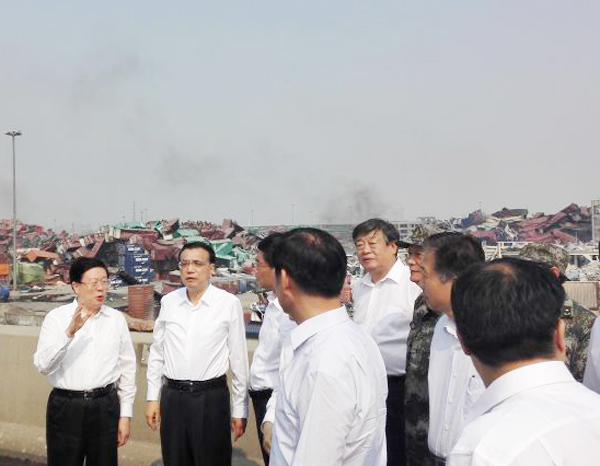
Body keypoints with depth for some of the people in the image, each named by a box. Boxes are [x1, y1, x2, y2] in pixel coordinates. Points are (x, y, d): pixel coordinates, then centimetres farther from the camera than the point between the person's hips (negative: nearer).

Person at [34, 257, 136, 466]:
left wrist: (126, 413, 5)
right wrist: (70, 332, -27)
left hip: (105, 407, 2)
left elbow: (127, 368, 6)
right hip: (66, 407, -2)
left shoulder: (117, 319, 3)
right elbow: (43, 365, -15)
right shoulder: (56, 317, -4)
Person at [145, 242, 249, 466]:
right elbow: (156, 353, 11)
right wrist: (152, 398, 9)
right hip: (172, 396, 3)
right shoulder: (168, 301, 3)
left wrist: (240, 410, -1)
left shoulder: (229, 303, -8)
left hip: (211, 397, -3)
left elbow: (238, 359, -4)